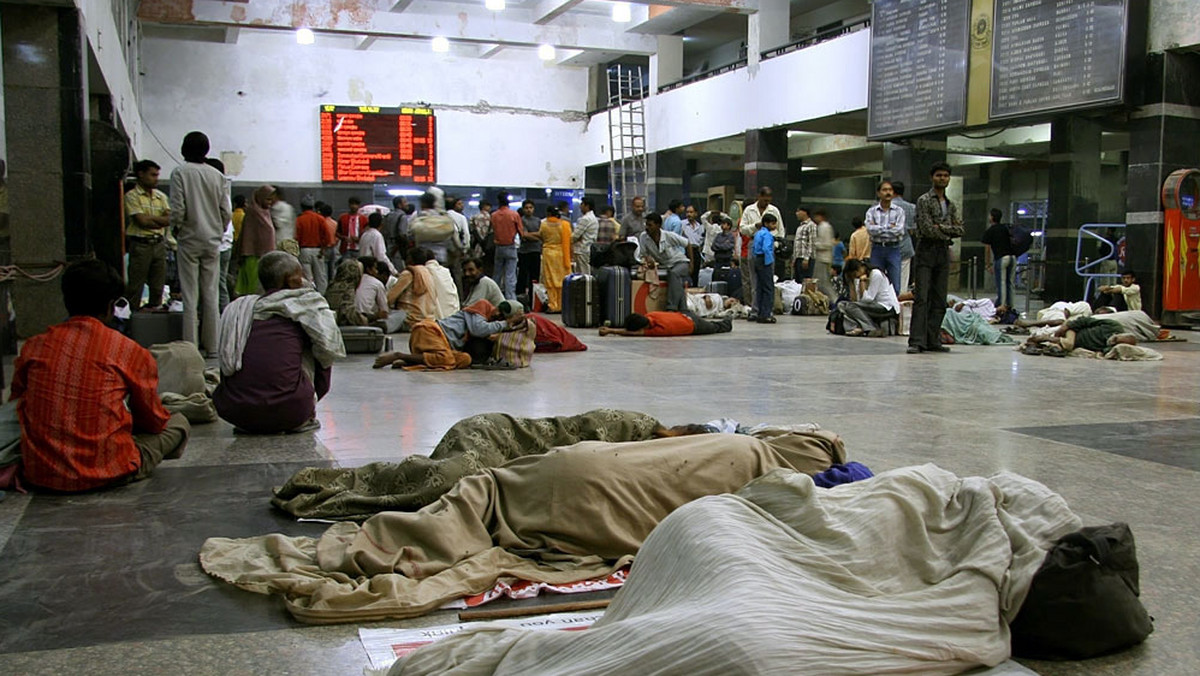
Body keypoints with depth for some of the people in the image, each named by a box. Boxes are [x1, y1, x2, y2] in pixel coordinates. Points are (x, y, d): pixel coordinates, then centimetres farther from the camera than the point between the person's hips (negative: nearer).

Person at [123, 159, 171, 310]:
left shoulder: (161, 196, 14)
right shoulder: (132, 196, -3)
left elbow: (169, 219, 2)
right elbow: (141, 221, -13)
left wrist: (149, 218, -12)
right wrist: (160, 220, -2)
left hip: (159, 244, 5)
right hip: (140, 245, -5)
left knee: (158, 286, 8)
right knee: (135, 286, -3)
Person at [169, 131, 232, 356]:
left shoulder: (180, 173, -6)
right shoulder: (217, 175, 4)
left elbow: (178, 209, -12)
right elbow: (227, 211, 1)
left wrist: (176, 228, 6)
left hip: (189, 239, -3)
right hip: (212, 241, 3)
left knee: (190, 296, 0)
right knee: (211, 294, 7)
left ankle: (191, 346, -1)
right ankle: (211, 345, 11)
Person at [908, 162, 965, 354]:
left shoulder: (951, 205, 18)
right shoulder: (924, 200, -1)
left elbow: (959, 229, 7)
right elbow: (927, 229, -12)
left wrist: (941, 227, -8)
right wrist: (947, 235, -1)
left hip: (944, 252, 6)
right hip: (926, 251, -6)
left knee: (939, 300, 4)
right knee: (921, 298, -12)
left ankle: (933, 340, 6)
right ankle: (916, 341, -16)